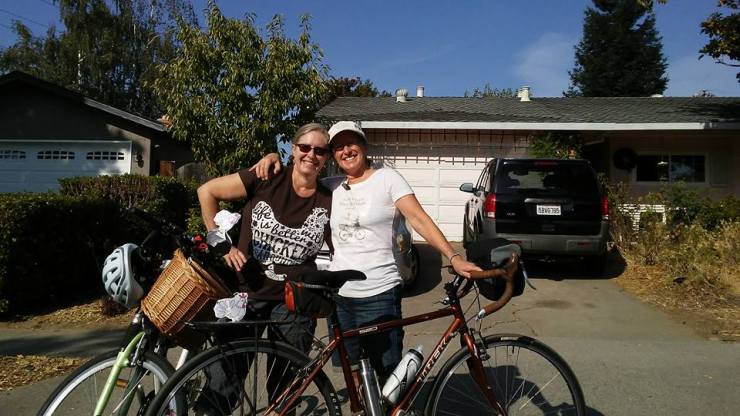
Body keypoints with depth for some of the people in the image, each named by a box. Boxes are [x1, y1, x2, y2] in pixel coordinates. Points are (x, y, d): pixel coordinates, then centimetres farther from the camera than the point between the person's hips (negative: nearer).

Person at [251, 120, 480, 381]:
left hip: (379, 295, -4)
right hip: (339, 295, 5)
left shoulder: (386, 178, -3)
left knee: (388, 375, 4)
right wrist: (274, 158, 0)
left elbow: (419, 219, -12)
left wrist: (454, 257, -23)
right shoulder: (332, 187, 9)